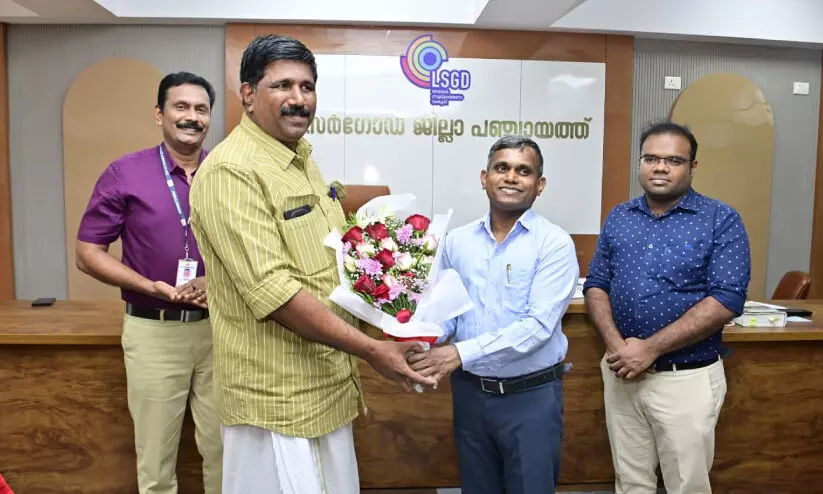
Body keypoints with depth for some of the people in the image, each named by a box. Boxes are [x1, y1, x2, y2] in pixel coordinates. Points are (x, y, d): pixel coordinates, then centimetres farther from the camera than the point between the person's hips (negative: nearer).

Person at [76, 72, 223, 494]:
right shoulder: (124, 174, -3)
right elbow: (88, 253, -2)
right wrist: (152, 287, -16)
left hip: (219, 325, 2)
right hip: (153, 330, -2)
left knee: (223, 443, 14)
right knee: (155, 450, 12)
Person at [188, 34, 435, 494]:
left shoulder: (302, 160, 10)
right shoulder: (232, 171, -18)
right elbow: (273, 291, -25)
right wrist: (372, 350, -22)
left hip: (328, 386, 9)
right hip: (279, 399, -8)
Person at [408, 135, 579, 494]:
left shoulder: (554, 243, -11)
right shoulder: (456, 241, 2)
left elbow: (538, 325, -20)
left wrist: (461, 354, -25)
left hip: (531, 396, -3)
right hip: (470, 392, 4)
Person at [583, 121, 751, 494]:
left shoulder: (721, 221, -7)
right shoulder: (618, 218, 6)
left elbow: (727, 299, -16)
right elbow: (596, 285, 6)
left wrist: (650, 348, -19)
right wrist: (615, 343, -12)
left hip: (688, 378, -3)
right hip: (621, 372, 4)